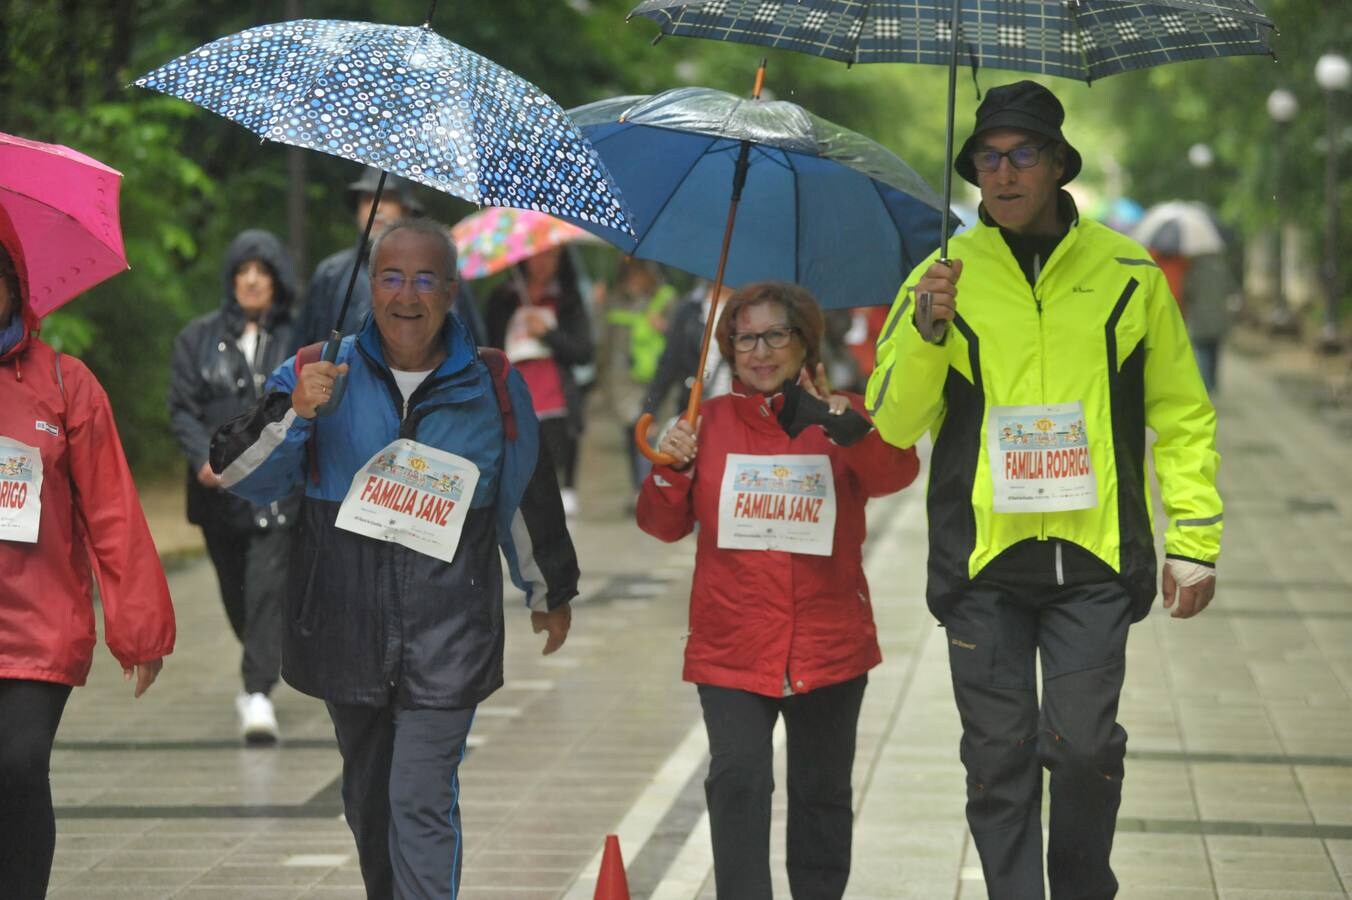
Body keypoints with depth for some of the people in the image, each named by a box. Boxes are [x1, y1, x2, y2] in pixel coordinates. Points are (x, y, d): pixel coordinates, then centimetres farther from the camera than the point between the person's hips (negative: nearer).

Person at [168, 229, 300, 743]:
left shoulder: (298, 338, 0)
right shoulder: (200, 338, 7)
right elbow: (181, 408, 3)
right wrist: (204, 455, -14)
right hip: (220, 487, 3)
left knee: (267, 586, -15)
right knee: (236, 592, 15)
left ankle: (258, 692, -18)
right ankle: (261, 671, 39)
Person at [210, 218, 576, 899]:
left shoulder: (492, 386, 2)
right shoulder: (320, 373, 1)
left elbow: (529, 495, 15)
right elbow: (237, 475, -5)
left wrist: (550, 594, 25)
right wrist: (294, 413, -23)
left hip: (446, 639, -2)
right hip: (347, 632, 2)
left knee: (422, 804, -10)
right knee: (367, 798, 15)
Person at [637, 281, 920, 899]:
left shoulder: (842, 417, 3)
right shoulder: (710, 421, 6)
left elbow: (895, 473, -18)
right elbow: (665, 524, 6)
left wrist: (848, 429, -37)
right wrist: (672, 471, -14)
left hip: (829, 646, 1)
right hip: (732, 646, 0)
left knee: (822, 789, 12)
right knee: (738, 778, -13)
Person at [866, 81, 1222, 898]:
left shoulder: (1127, 273, 5)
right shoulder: (945, 275, 6)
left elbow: (1183, 415, 10)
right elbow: (895, 424, 2)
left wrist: (1195, 540, 4)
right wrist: (927, 331, -14)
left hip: (1093, 555, -1)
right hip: (982, 558, 1)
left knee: (1085, 745, -9)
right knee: (1000, 757, 4)